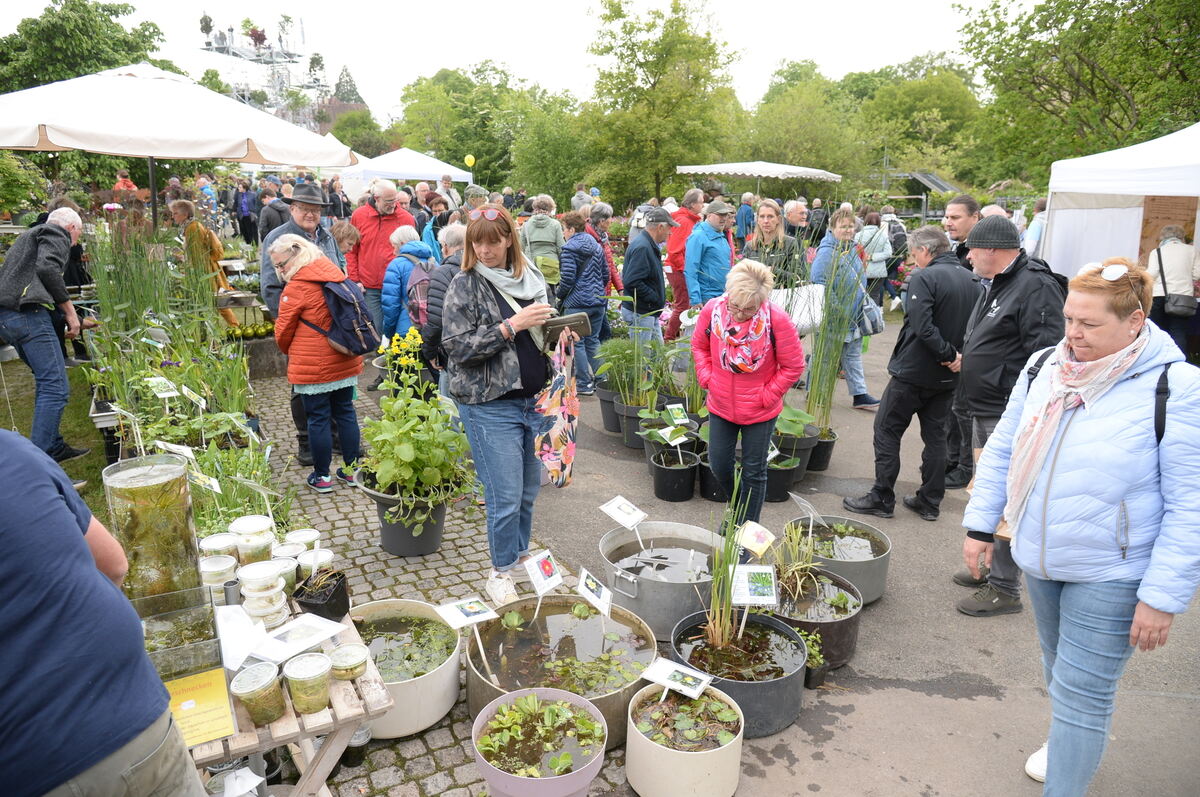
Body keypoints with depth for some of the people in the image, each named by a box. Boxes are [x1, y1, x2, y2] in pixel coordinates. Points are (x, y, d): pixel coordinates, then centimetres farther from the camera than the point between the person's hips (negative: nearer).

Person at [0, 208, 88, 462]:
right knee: (55, 387, -12)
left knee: (47, 382, 20)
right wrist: (69, 312, -10)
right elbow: (47, 268, -15)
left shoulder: (29, 235, 32)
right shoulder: (57, 234, 4)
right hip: (27, 314, -10)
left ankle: (54, 447, 25)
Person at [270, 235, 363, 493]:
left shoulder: (296, 288, -13)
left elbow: (283, 332, -4)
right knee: (345, 413, 14)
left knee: (318, 418, 4)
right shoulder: (335, 275, 6)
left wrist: (289, 352, 16)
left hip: (313, 367, -6)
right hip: (345, 362, 7)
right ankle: (351, 469, 21)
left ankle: (322, 476, 13)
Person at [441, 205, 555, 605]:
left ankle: (521, 554, 37)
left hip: (536, 400, 6)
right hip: (491, 406, -5)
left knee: (529, 488, 16)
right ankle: (500, 572, 19)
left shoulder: (531, 279, 10)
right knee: (506, 496, -2)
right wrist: (512, 326, -21)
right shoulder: (465, 285, -7)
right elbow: (457, 347, -15)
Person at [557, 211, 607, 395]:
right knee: (593, 341, 15)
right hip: (598, 301, 7)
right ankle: (599, 380, 17)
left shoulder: (569, 249, -11)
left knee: (577, 343, 2)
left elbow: (568, 278, -17)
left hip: (577, 303, -7)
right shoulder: (597, 246, 11)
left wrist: (559, 295, 0)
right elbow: (605, 275, 13)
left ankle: (584, 384, 4)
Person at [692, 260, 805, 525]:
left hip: (759, 411, -3)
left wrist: (768, 395, -12)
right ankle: (738, 508, 42)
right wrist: (707, 378, -3)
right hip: (720, 406, 3)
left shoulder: (776, 320, -22)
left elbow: (794, 366, -10)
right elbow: (699, 345, 7)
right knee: (718, 464, 13)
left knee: (754, 471, 8)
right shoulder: (712, 310, -14)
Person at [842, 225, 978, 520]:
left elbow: (923, 327, -27)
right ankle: (930, 501, 22)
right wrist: (957, 356, 1)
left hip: (913, 372, -7)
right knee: (935, 436, 14)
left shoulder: (924, 278, -16)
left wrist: (948, 353, -18)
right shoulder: (971, 282, 7)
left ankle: (881, 499, 8)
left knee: (887, 431, 4)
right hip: (947, 377, 7)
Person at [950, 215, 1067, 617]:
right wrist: (967, 360, 18)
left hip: (1010, 416, -11)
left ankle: (1005, 588, 9)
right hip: (985, 412, 11)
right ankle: (993, 567, 36)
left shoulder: (1036, 287, -17)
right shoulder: (994, 285, 15)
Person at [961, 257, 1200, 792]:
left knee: (1081, 692, 0)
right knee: (1059, 666, 24)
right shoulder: (1044, 367, -1)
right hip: (1040, 558, 6)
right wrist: (981, 525, 5)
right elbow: (1002, 449, 7)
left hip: (1112, 574, -5)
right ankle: (1073, 741, 49)